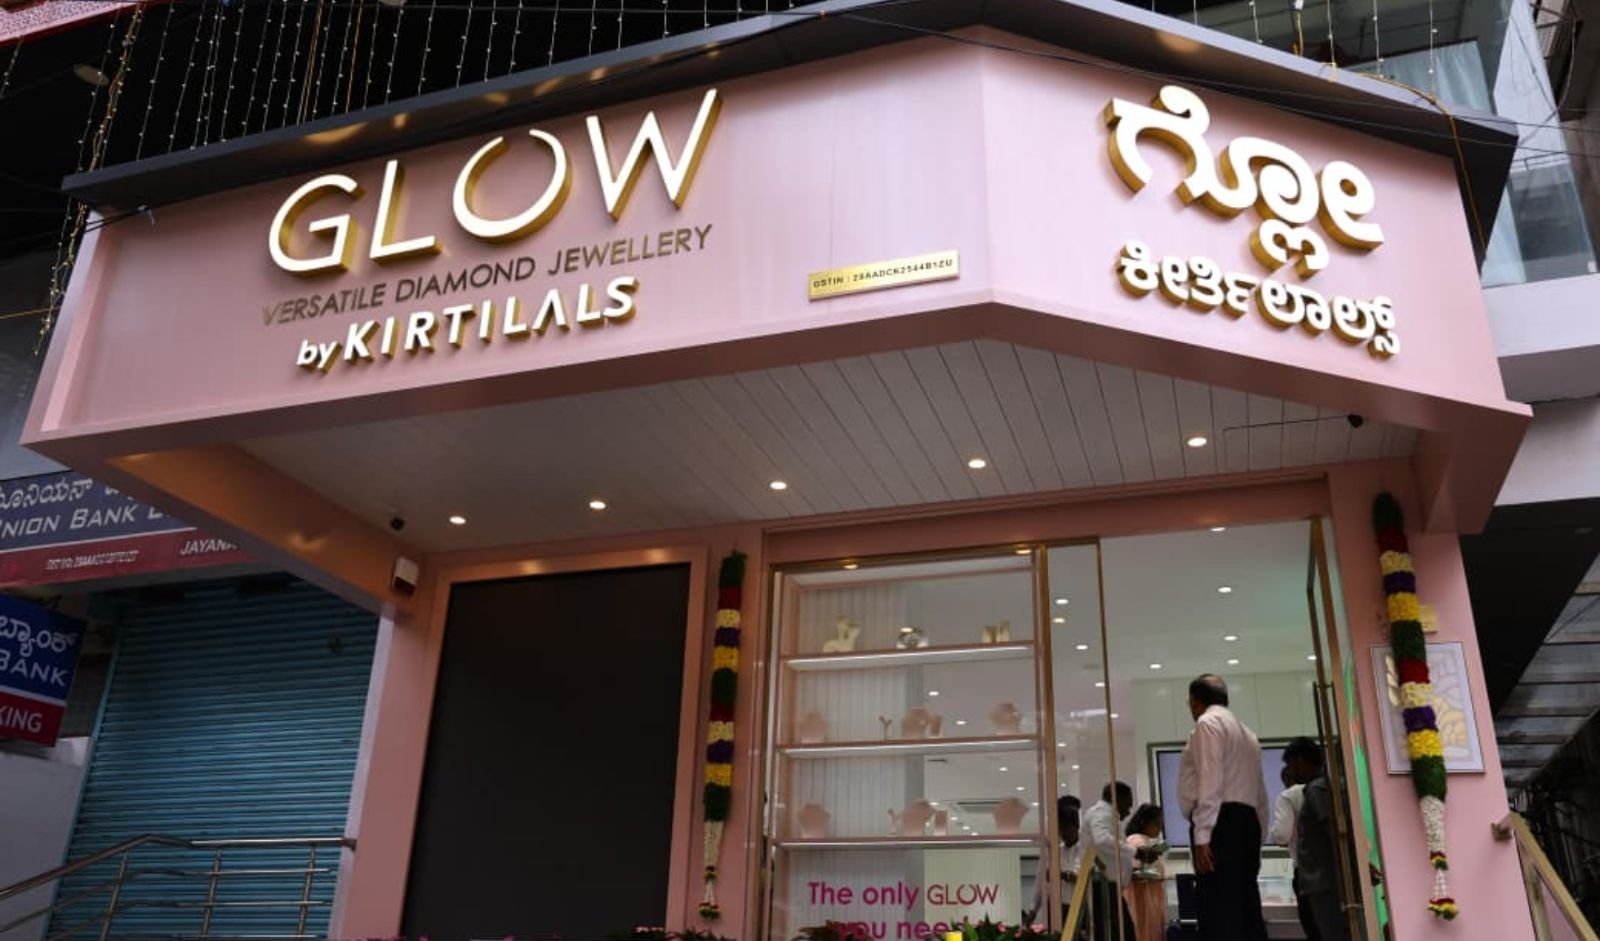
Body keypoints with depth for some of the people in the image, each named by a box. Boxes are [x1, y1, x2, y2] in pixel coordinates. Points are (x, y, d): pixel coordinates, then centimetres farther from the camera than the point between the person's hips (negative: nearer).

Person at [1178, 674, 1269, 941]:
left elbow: (1210, 782, -14)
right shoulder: (1246, 733, 27)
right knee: (1246, 911, 7)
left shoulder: (1208, 723, -1)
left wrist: (1202, 836, -19)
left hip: (1221, 823, -9)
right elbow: (1260, 792, 22)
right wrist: (1257, 836, 20)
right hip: (1246, 823, 9)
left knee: (1219, 913, -14)